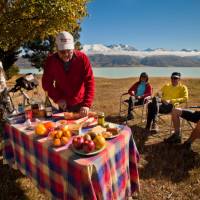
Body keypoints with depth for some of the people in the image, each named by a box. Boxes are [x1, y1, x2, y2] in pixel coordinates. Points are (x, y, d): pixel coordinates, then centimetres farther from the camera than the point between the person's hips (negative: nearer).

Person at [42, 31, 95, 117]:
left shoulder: (82, 58, -18)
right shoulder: (50, 60, -11)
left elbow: (90, 82, -21)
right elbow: (46, 83, -4)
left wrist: (86, 104, -31)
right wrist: (58, 98, -17)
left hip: (81, 103, -1)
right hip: (63, 105, 2)